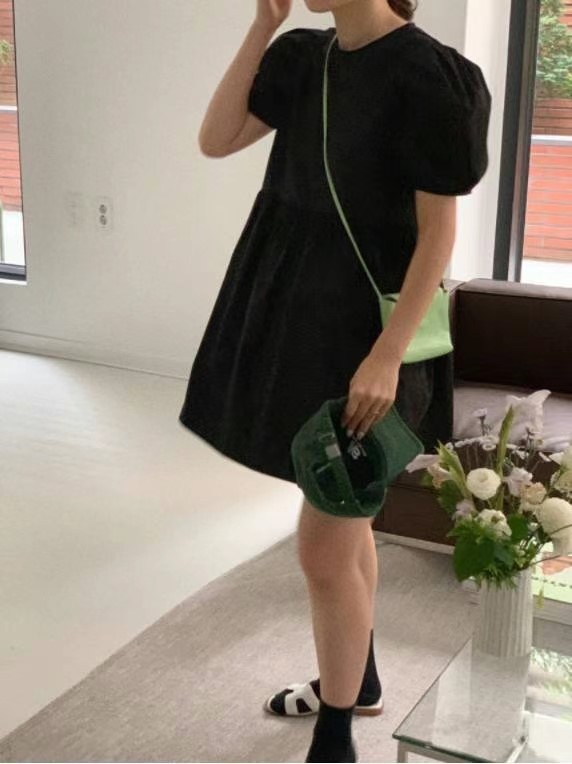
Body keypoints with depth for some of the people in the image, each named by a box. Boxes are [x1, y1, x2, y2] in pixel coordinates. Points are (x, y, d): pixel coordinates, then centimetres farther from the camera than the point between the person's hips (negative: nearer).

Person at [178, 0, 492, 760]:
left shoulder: (424, 73, -16)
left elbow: (438, 229, -17)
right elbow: (215, 140, 1)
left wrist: (387, 356, -22)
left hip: (366, 327, -8)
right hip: (304, 311, 8)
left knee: (324, 548, -2)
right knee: (345, 519, 21)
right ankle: (357, 678, 41)